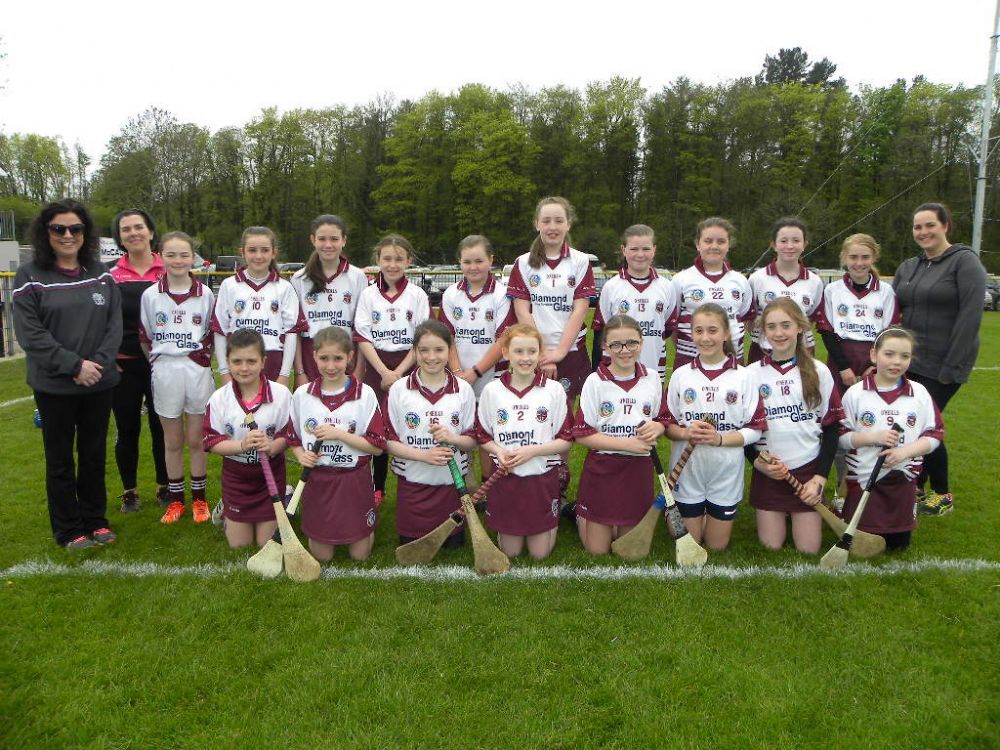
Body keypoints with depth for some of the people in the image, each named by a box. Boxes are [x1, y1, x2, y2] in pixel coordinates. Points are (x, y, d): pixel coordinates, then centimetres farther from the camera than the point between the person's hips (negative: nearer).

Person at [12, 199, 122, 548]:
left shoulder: (101, 273, 6)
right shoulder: (30, 276, -5)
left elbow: (114, 323, 2)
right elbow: (29, 332, -11)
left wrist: (99, 363, -11)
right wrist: (74, 365, -17)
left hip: (99, 384, 3)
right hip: (54, 387, -3)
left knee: (95, 454, 13)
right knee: (60, 459, 8)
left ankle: (95, 520, 28)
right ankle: (68, 530, 21)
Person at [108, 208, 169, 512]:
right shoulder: (109, 274, 2)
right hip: (123, 365, 1)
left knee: (161, 428, 8)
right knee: (127, 429, 9)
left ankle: (164, 487, 25)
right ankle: (129, 491, 24)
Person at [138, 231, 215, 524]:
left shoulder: (205, 295, -1)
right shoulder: (150, 295, -1)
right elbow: (145, 337, 7)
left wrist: (201, 358, 1)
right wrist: (159, 360, 3)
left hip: (197, 372, 0)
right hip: (165, 372, 0)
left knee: (196, 440, 8)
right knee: (173, 442, 10)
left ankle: (199, 498, 22)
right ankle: (175, 499, 24)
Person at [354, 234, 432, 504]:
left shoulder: (417, 295, 2)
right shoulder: (368, 295, 3)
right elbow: (363, 338, -1)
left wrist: (399, 372, -11)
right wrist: (385, 372, -11)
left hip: (408, 366, -1)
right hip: (376, 367, 1)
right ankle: (377, 488, 17)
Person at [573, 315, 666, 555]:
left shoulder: (652, 378, 1)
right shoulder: (595, 382, -10)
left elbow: (662, 420, 12)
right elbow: (582, 435, -11)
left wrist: (658, 427, -13)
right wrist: (628, 443, -19)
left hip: (639, 468, 3)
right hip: (602, 469, -3)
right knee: (597, 550, 7)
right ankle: (581, 515, 34)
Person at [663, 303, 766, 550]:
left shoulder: (742, 376, -5)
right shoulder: (681, 375, -1)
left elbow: (755, 429, -5)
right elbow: (667, 424, 2)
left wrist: (719, 439, -20)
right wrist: (686, 433, -19)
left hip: (726, 472, 0)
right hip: (687, 471, 1)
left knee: (717, 546, 13)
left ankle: (713, 515, 41)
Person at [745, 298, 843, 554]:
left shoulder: (819, 371, 0)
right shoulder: (752, 374, -1)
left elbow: (832, 427, 2)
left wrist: (820, 477, -5)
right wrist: (756, 461, -13)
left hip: (809, 470, 0)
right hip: (767, 472, 0)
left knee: (808, 549, 1)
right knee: (771, 546, 2)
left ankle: (805, 517, 31)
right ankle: (774, 516, 32)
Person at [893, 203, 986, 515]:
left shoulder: (964, 261, -7)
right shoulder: (907, 267, 12)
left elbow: (970, 316, -14)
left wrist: (952, 367, -17)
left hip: (942, 366, -5)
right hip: (910, 361, 6)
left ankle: (943, 494, 16)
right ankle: (917, 485, 23)